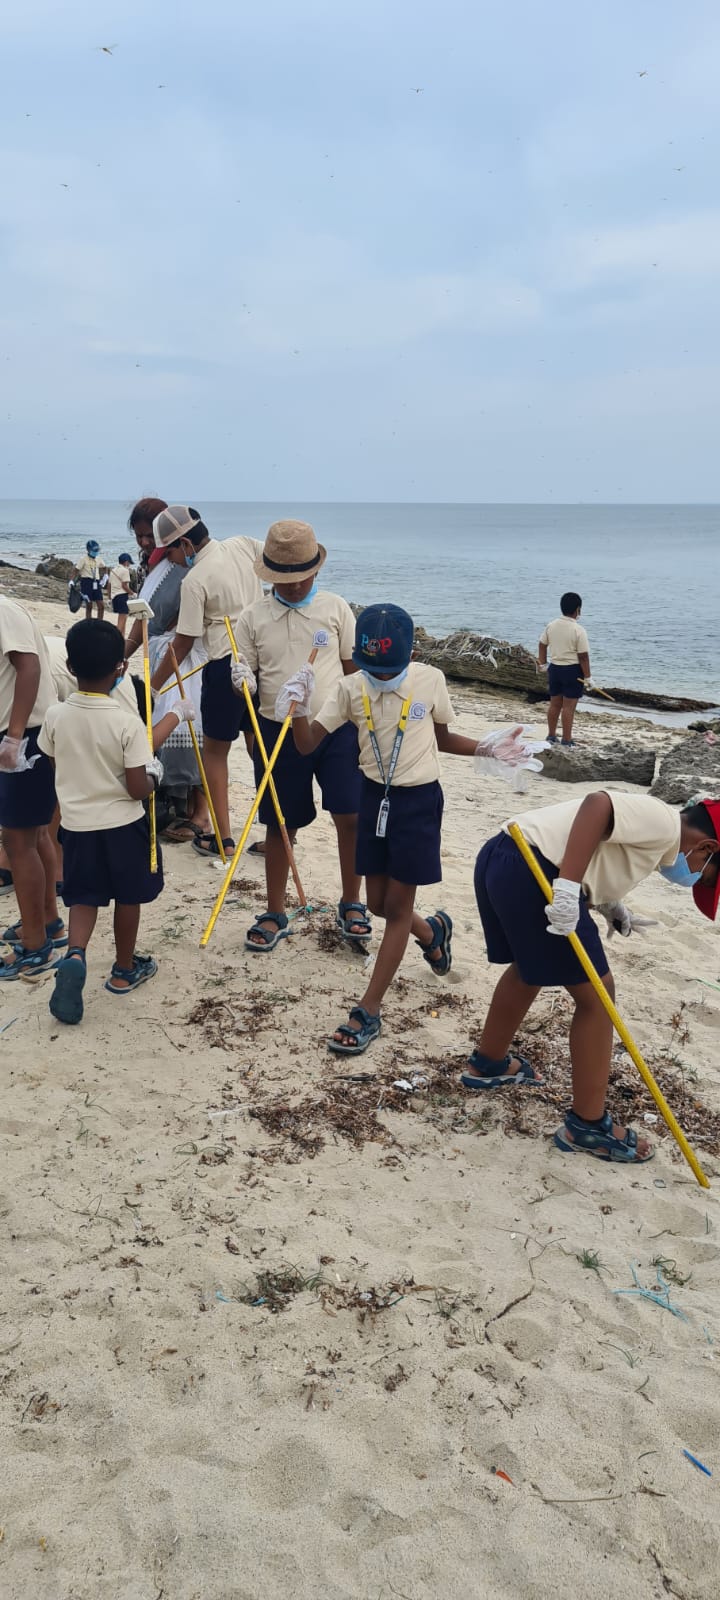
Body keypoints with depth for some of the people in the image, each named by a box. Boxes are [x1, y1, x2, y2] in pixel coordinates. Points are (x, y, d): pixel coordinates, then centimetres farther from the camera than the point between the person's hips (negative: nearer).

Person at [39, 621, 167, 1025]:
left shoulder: (56, 716, -8)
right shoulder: (128, 722, -20)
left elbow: (55, 768, 7)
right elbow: (138, 788, -19)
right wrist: (154, 776, 2)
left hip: (77, 824, 3)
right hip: (123, 824, -3)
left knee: (85, 897, 14)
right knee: (128, 898, 15)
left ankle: (75, 955, -12)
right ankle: (125, 970, 28)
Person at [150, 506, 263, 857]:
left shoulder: (194, 580, -11)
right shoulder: (245, 546, 3)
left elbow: (183, 644, -8)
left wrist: (152, 687, 1)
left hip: (225, 665, -6)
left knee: (215, 750, 9)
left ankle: (222, 837, 11)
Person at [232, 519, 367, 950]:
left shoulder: (335, 608, 0)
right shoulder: (254, 617, 1)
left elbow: (354, 668, 5)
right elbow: (246, 680, 6)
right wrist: (242, 682, -18)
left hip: (335, 727, 0)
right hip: (278, 731, 1)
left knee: (351, 817, -4)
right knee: (281, 825, 9)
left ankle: (352, 905, 17)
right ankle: (275, 915, 24)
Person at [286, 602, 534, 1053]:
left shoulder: (430, 681, -11)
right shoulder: (351, 688, -8)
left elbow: (443, 738, 5)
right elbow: (308, 745, -11)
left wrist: (487, 749, -11)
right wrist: (299, 709, -30)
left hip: (419, 800, -3)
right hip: (374, 797, 3)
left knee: (397, 906, 0)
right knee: (378, 902, 12)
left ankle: (368, 1012, 7)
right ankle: (433, 931, 46)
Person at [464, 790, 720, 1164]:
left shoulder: (648, 824, 26)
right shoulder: (665, 824, -3)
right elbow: (597, 805, -20)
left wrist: (605, 904, 13)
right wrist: (568, 887, -24)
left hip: (498, 858, 11)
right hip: (531, 873, -10)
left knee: (530, 970, 31)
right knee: (596, 996, 2)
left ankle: (488, 1063, 50)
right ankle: (587, 1125, 13)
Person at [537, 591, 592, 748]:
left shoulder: (551, 626, 1)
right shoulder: (578, 630, -16)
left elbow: (542, 645, 11)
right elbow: (583, 656, -15)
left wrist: (543, 664, 25)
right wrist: (587, 678, -8)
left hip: (554, 669, 6)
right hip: (572, 670, -6)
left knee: (554, 704, 16)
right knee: (569, 706, 0)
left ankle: (551, 737, 24)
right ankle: (566, 741, 5)